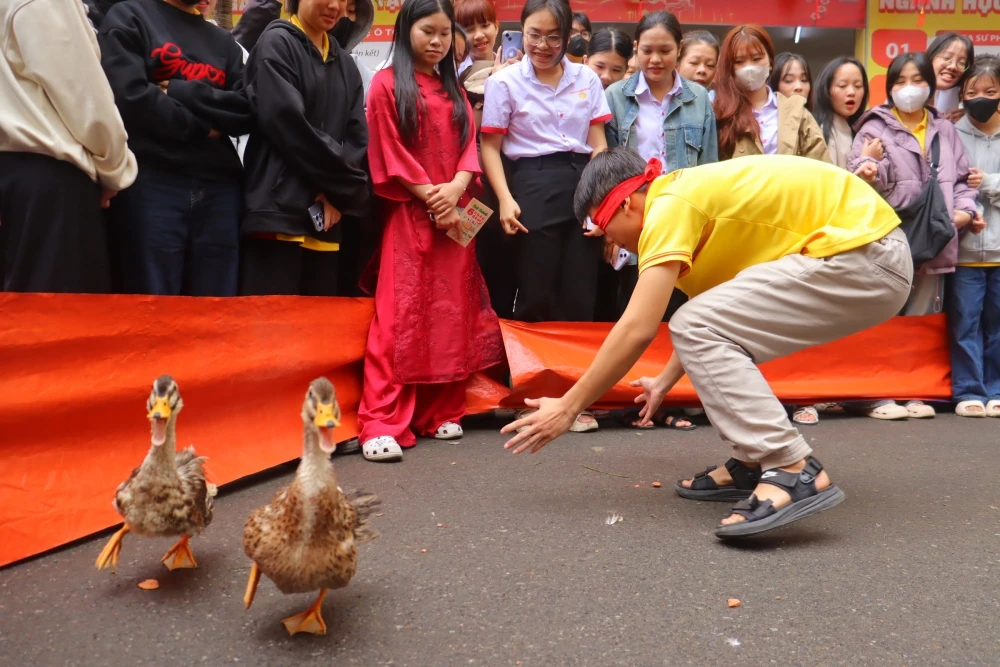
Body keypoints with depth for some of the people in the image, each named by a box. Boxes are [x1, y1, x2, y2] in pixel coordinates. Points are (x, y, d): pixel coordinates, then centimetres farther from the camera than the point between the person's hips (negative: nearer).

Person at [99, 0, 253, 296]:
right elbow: (130, 96, -9)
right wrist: (202, 126, -2)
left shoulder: (224, 41, 20)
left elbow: (247, 111, 4)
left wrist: (177, 91, -6)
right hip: (152, 183, -4)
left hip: (219, 186, 4)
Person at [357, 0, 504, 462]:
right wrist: (429, 195, -13)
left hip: (456, 214, 5)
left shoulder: (454, 89, 18)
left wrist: (455, 188, -10)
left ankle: (441, 411, 14)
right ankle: (383, 424, -9)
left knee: (451, 312, 4)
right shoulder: (387, 84, 2)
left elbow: (469, 145, 9)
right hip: (409, 214, -5)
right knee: (400, 315, -10)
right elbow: (389, 152, -6)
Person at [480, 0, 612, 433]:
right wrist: (506, 198, -11)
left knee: (579, 296, 3)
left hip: (582, 187, 3)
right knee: (536, 296, -1)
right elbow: (490, 147, 2)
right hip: (533, 188, -3)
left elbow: (598, 144, 10)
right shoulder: (505, 82, 3)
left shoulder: (587, 79, 10)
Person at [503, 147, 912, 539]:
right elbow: (713, 318, 25)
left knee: (699, 327, -16)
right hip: (862, 252, 10)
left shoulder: (670, 205, -13)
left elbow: (638, 329, -19)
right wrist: (665, 382, 34)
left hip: (866, 255, -10)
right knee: (715, 328, 16)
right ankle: (756, 462, 15)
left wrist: (568, 407, -10)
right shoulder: (690, 192, 16)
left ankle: (794, 472, -17)